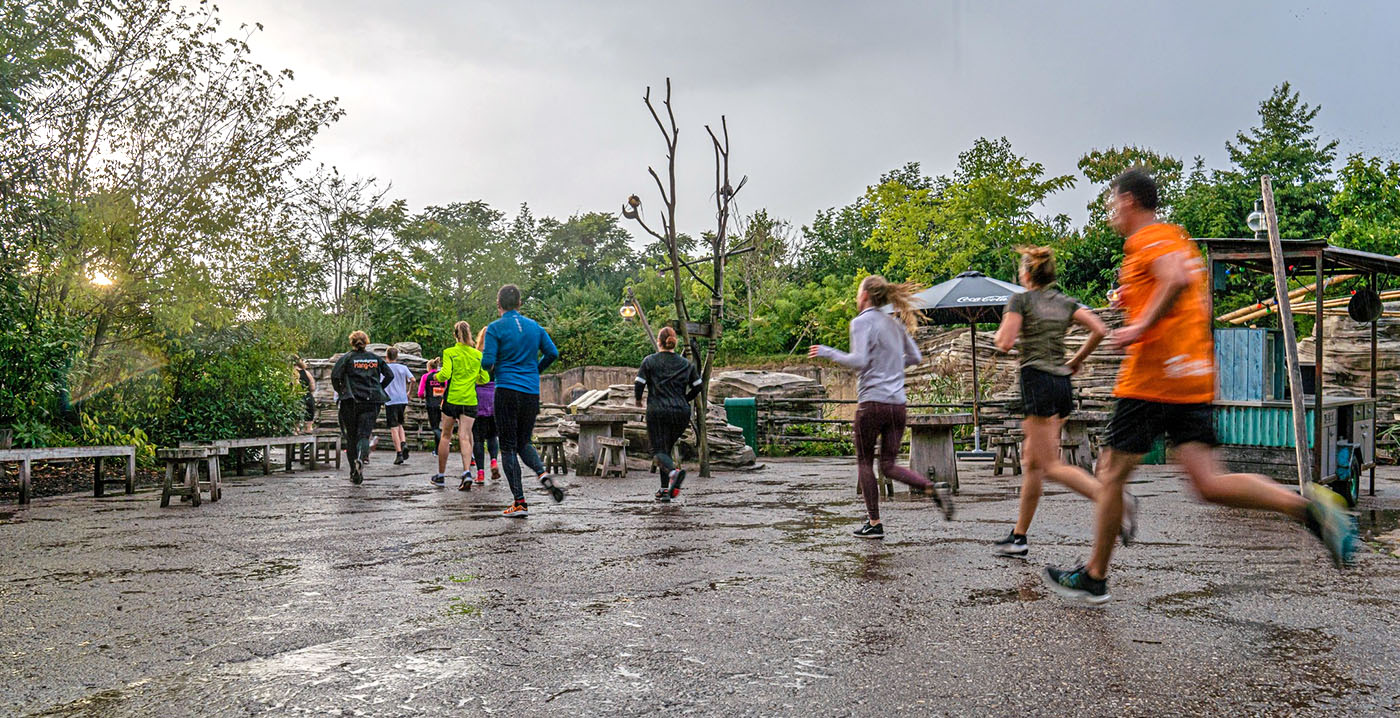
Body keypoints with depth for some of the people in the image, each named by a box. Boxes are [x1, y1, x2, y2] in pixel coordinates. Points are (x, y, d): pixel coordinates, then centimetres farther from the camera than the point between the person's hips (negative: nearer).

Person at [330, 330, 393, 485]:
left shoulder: (346, 358, 1)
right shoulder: (375, 358, 10)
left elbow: (335, 376, -11)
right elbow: (390, 375, 7)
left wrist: (339, 391, 5)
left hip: (351, 402, -1)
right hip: (371, 402, 1)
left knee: (351, 437, 10)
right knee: (364, 434, -2)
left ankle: (354, 472, 13)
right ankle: (361, 457, -34)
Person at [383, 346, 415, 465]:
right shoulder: (403, 368, 6)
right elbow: (412, 379, -5)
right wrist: (409, 392, 10)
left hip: (391, 401, -3)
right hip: (403, 399, 3)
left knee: (394, 428, -2)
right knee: (399, 424, 20)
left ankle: (399, 453, -7)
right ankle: (404, 443, -4)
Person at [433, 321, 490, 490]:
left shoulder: (449, 353, -5)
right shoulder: (478, 355, 5)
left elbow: (445, 374, -15)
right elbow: (485, 379, 5)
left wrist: (436, 376, 6)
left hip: (452, 399, -2)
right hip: (470, 400, 2)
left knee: (446, 436, 12)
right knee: (464, 437, 0)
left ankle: (441, 475, 20)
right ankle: (467, 472, -21)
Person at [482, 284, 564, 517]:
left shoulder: (495, 328, -5)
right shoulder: (535, 326, 9)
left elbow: (487, 362, -12)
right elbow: (552, 353, 6)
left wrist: (491, 368, 11)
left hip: (507, 392, -4)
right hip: (532, 393, 5)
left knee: (508, 447, 2)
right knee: (523, 443, 19)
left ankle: (520, 503, 0)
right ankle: (543, 474, -9)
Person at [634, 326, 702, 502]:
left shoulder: (649, 361, 0)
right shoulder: (686, 363, 9)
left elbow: (639, 384, -5)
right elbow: (697, 387, 9)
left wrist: (638, 400, 15)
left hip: (657, 411, -4)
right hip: (681, 413, 4)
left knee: (659, 450, -2)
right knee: (667, 448, 17)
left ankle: (674, 471, -33)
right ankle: (666, 489, 12)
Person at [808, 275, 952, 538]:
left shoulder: (862, 321, -6)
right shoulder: (895, 323, 15)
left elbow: (859, 361, -16)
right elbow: (916, 357, 18)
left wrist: (827, 352, -6)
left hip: (872, 402, -6)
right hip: (898, 405, 6)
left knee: (864, 462, 8)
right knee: (889, 465, 11)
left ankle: (874, 523, 8)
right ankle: (934, 487, -10)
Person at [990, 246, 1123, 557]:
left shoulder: (1021, 300, -2)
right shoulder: (1065, 302, 14)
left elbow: (1005, 343, -11)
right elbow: (1099, 330, 5)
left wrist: (1001, 329, 11)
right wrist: (1077, 360, 16)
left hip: (1036, 380, -7)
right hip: (1062, 383, 7)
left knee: (1052, 466, -9)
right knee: (1032, 463, 11)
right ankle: (1018, 537, 15)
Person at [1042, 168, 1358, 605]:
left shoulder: (1149, 238, -6)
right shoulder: (1177, 240, 24)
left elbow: (1179, 277, -26)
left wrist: (1141, 326, -21)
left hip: (1153, 379, -9)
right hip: (1195, 378, 9)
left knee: (1111, 475, 2)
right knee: (1208, 483, 1)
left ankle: (1093, 578, 11)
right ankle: (1308, 507, -15)